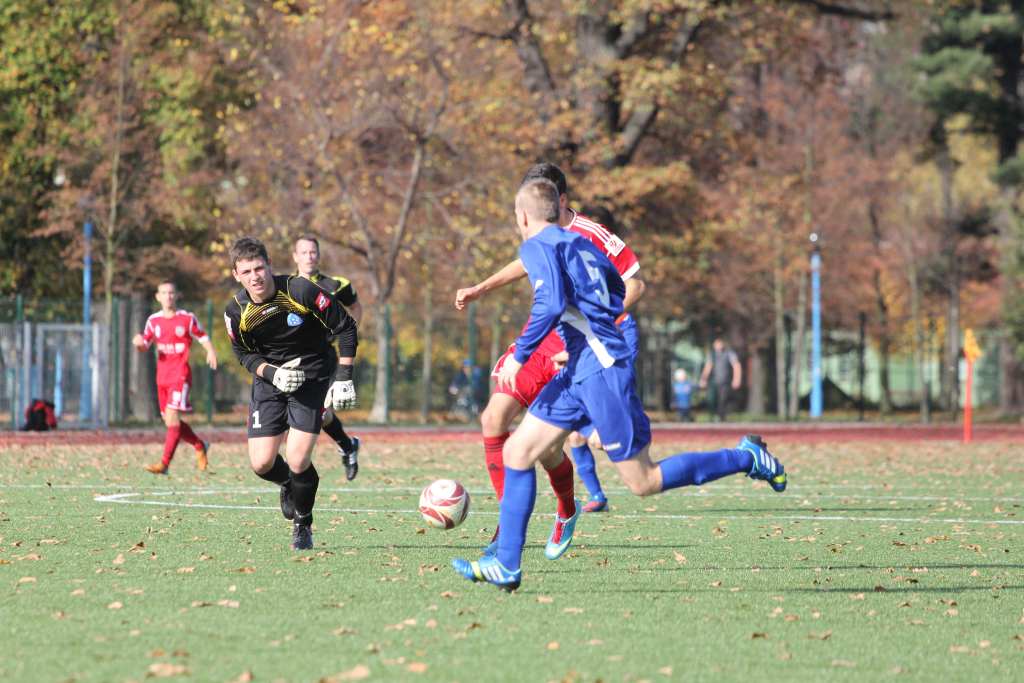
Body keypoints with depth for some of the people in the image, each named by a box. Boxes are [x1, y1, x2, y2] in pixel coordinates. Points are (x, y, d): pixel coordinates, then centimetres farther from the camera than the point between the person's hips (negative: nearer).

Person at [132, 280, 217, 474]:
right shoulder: (153, 320, 8)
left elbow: (202, 337, 7)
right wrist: (138, 343, -9)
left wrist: (210, 351, -14)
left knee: (172, 417, -17)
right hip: (162, 376, 5)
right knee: (170, 421, 8)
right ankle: (200, 446, 30)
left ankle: (164, 464, -18)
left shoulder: (188, 318, -2)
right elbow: (145, 347, 15)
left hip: (181, 375, -5)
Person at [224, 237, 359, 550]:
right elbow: (244, 354, 5)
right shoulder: (236, 311, -12)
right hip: (270, 378, 3)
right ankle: (288, 486, 33)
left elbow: (345, 327, -11)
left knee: (298, 462, -16)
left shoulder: (300, 291, -21)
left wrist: (344, 377, -14)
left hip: (312, 377, -3)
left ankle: (303, 524, 13)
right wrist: (272, 373, -15)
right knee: (261, 464, -6)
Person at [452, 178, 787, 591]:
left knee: (643, 482, -4)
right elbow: (618, 297, 24)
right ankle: (506, 565, 4)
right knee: (517, 451, 6)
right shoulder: (580, 243, 17)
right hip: (580, 371, 10)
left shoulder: (538, 247, -8)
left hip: (601, 370, -10)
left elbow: (551, 304, -23)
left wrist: (519, 355, -16)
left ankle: (748, 459, 4)